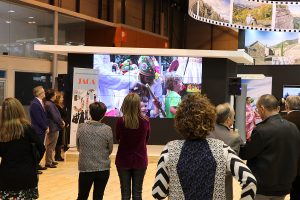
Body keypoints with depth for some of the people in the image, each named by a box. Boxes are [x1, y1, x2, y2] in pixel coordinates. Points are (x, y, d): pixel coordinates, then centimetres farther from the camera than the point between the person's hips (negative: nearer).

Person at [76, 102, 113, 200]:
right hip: (103, 169, -1)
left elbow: (78, 148, 4)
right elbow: (110, 150, 1)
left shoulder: (81, 127, -8)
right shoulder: (107, 129, -11)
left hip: (85, 168, 1)